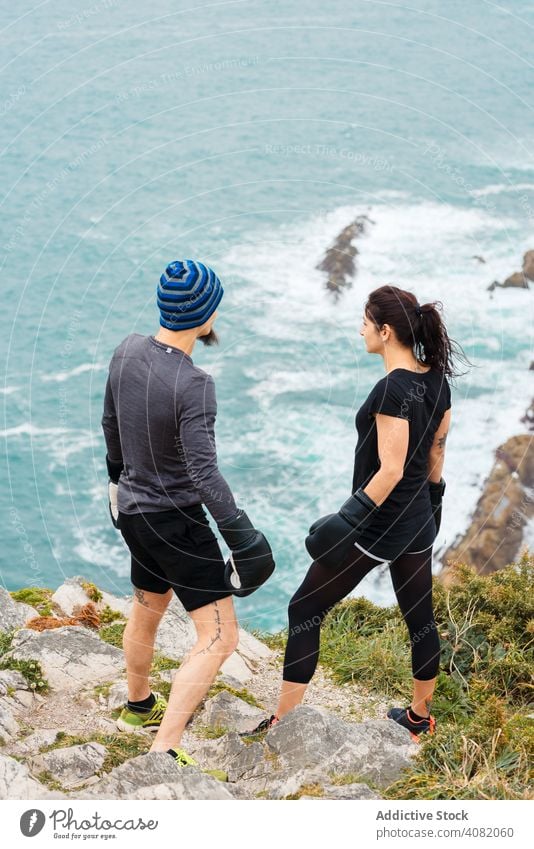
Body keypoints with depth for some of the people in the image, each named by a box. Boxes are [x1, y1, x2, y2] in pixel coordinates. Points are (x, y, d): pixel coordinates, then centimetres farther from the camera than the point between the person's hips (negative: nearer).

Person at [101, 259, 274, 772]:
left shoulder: (128, 351, -5)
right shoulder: (193, 386, -28)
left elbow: (111, 422, 12)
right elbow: (204, 475, -32)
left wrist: (118, 474, 28)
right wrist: (241, 538, -25)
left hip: (134, 510, 9)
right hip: (177, 523, -8)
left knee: (147, 610, 29)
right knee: (219, 638, -4)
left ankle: (138, 707, 51)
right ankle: (165, 752, -8)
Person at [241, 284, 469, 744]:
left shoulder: (392, 390, -23)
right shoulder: (437, 379, 1)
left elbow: (390, 471, -25)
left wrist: (348, 521, -23)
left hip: (377, 525, -8)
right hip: (419, 522, 8)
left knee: (305, 610, 3)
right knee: (421, 618, 19)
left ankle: (284, 722, 8)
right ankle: (419, 716, 34)